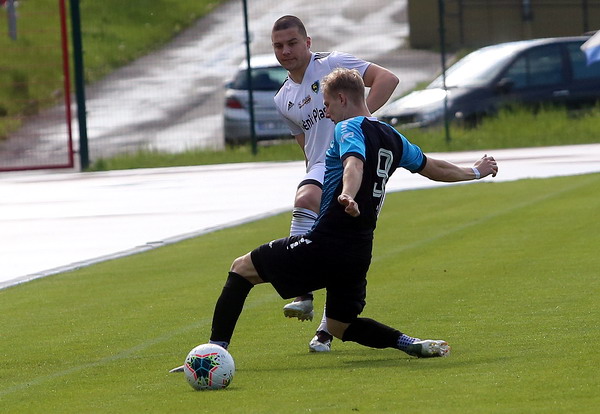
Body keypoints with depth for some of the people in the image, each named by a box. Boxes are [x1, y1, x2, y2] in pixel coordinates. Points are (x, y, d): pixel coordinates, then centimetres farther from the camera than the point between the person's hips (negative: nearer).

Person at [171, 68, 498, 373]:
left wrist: (347, 196, -48)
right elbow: (434, 168, 31)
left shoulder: (349, 128, -6)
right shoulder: (393, 138, 18)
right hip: (359, 253, 8)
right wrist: (475, 172, 50)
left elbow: (354, 163, -28)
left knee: (242, 268, 5)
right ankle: (411, 344, 2)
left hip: (325, 245, -8)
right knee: (341, 326, 23)